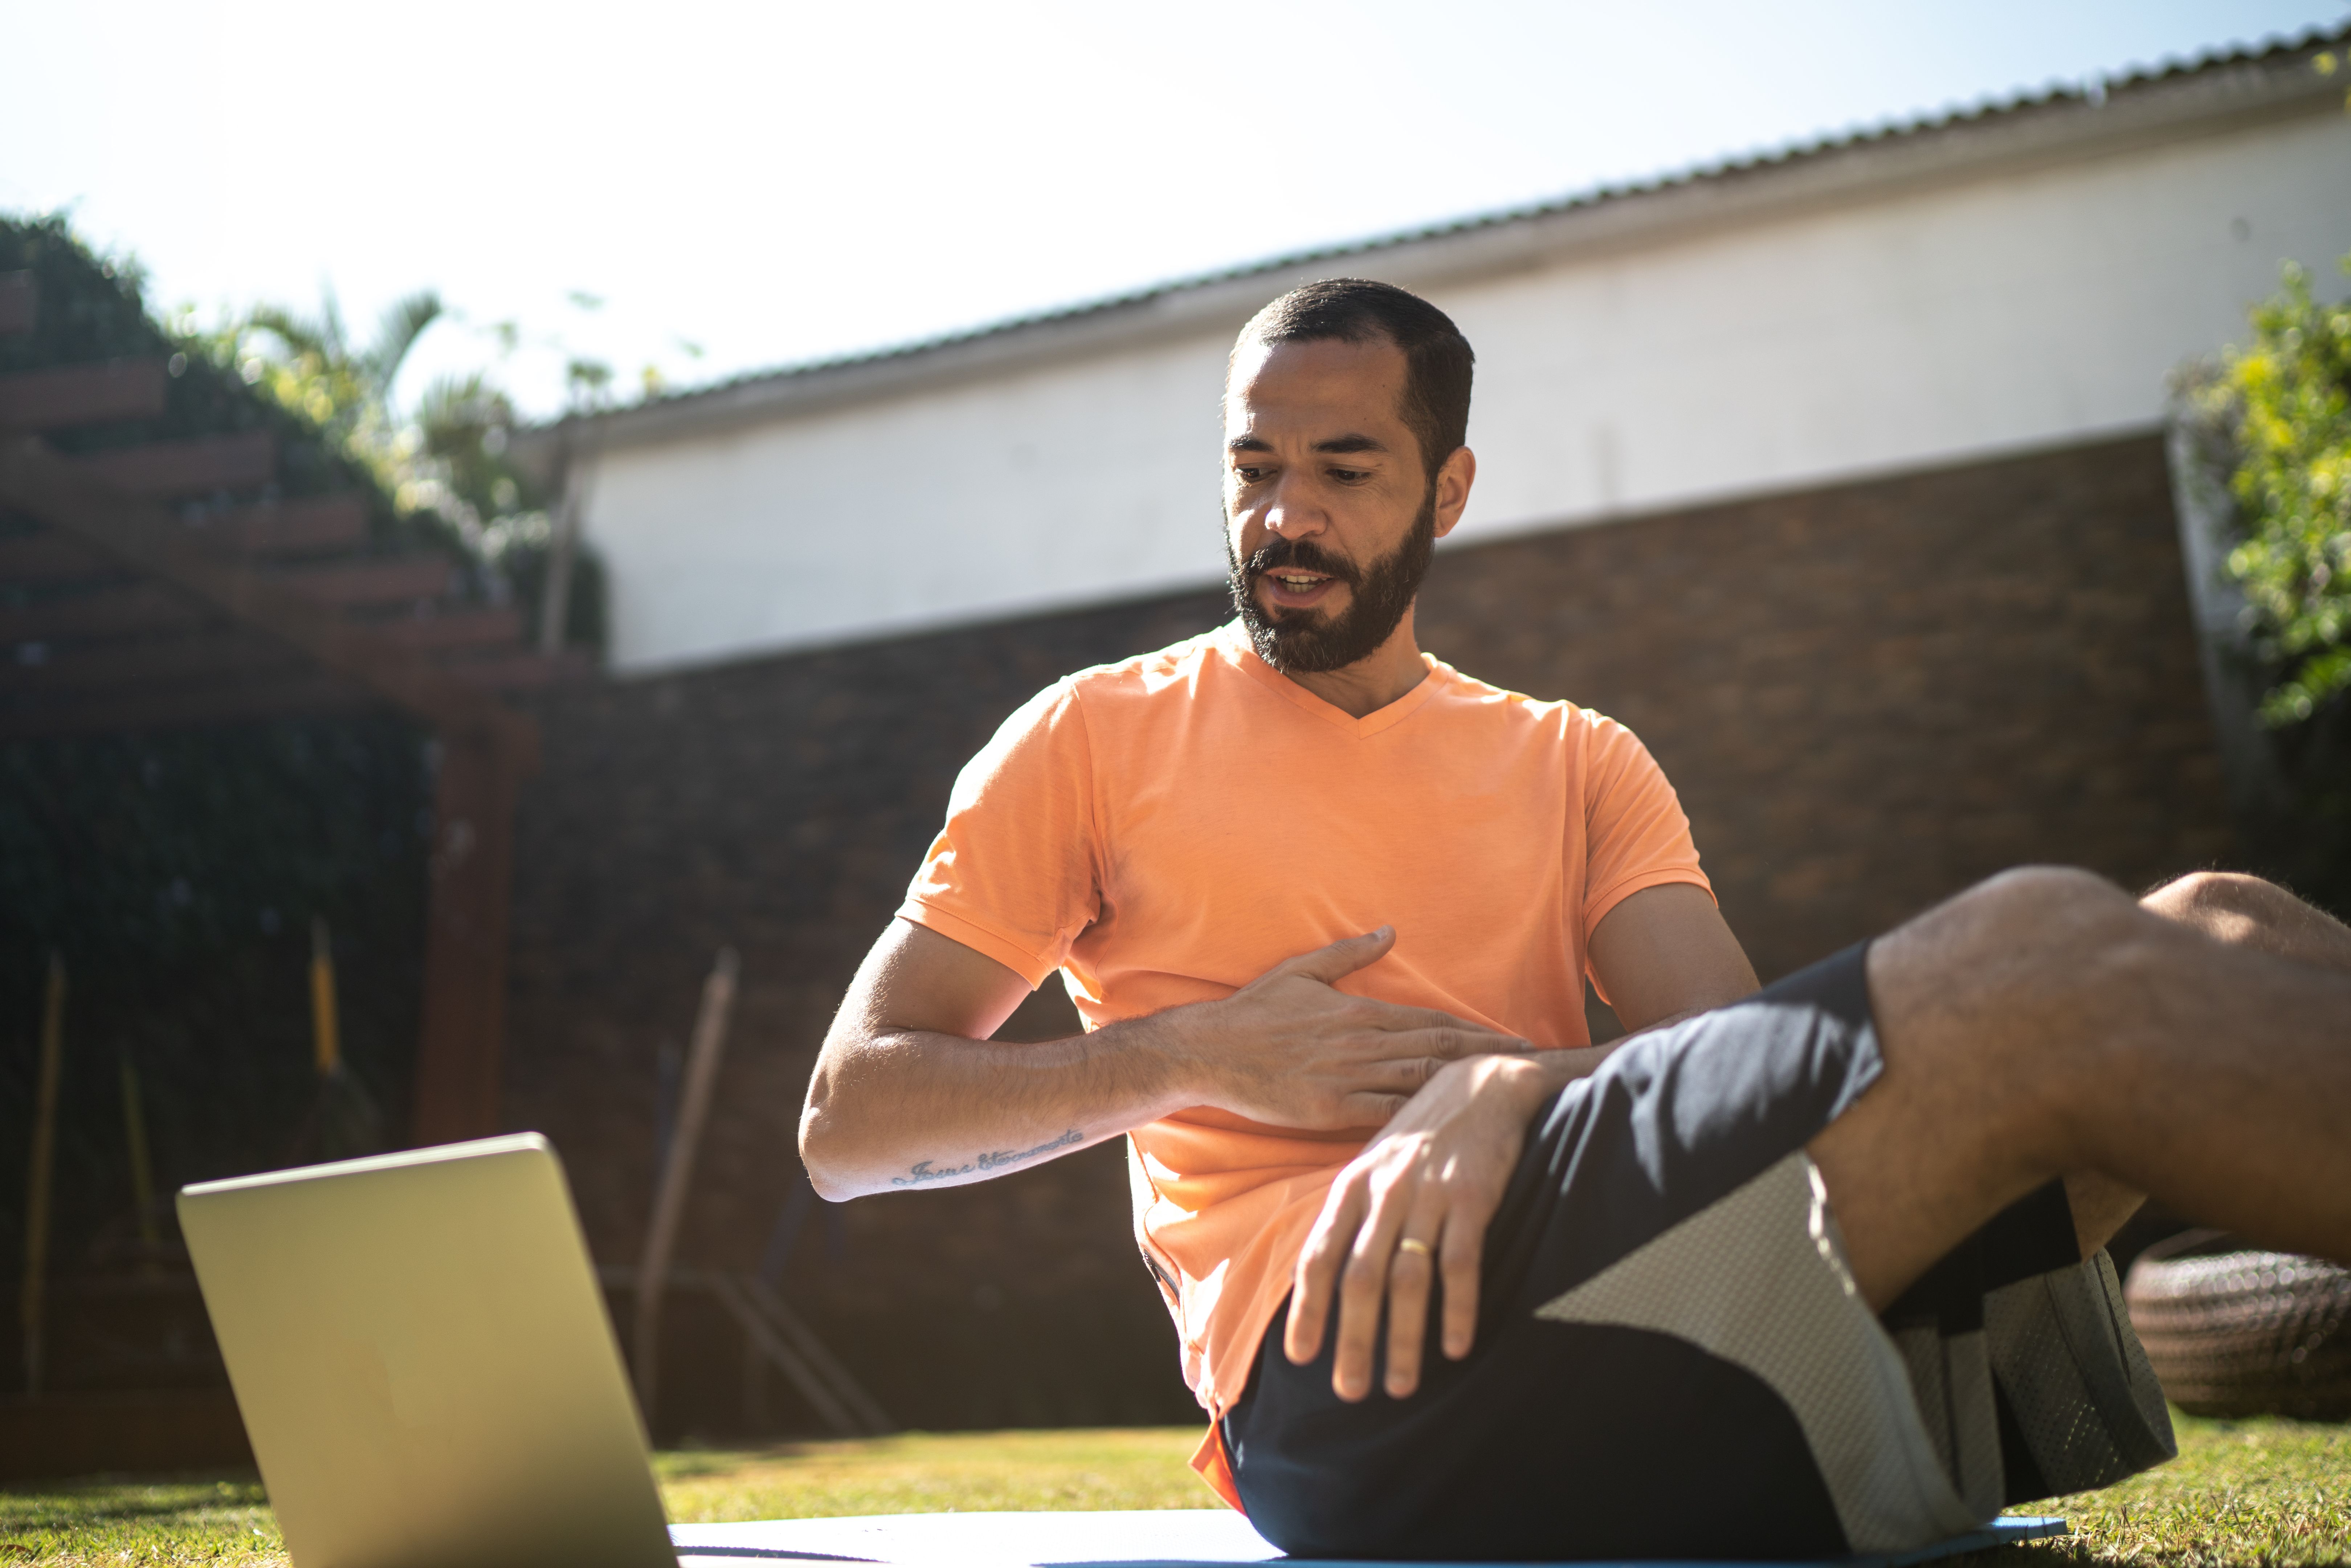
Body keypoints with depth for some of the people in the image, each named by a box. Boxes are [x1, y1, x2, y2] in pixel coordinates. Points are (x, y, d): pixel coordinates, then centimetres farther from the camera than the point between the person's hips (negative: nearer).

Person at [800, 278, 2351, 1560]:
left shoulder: (1578, 766, 23)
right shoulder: (1095, 737, 15)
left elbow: (1744, 1056, 4)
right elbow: (849, 1123, 10)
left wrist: (1505, 1088, -19)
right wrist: (1192, 1058, -6)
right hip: (1341, 1357, -4)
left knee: (2218, 934, -15)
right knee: (2040, 953, -25)